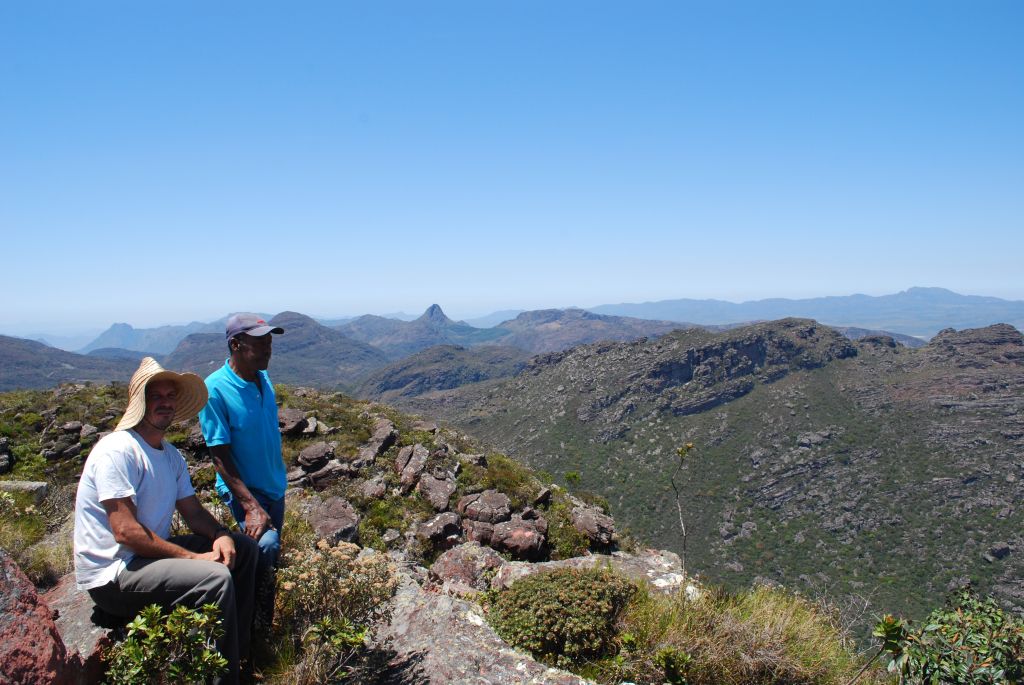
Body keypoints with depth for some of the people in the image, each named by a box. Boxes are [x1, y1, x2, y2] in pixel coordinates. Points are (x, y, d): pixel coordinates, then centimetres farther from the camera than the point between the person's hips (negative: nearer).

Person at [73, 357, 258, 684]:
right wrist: (193, 557, -23)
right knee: (215, 578, -29)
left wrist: (221, 535, -10)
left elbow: (193, 510, 12)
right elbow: (126, 531, -25)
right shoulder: (118, 450, -19)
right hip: (112, 573, -9)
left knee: (243, 549, 7)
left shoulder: (171, 455, 10)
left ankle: (239, 649, 15)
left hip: (151, 553, 10)